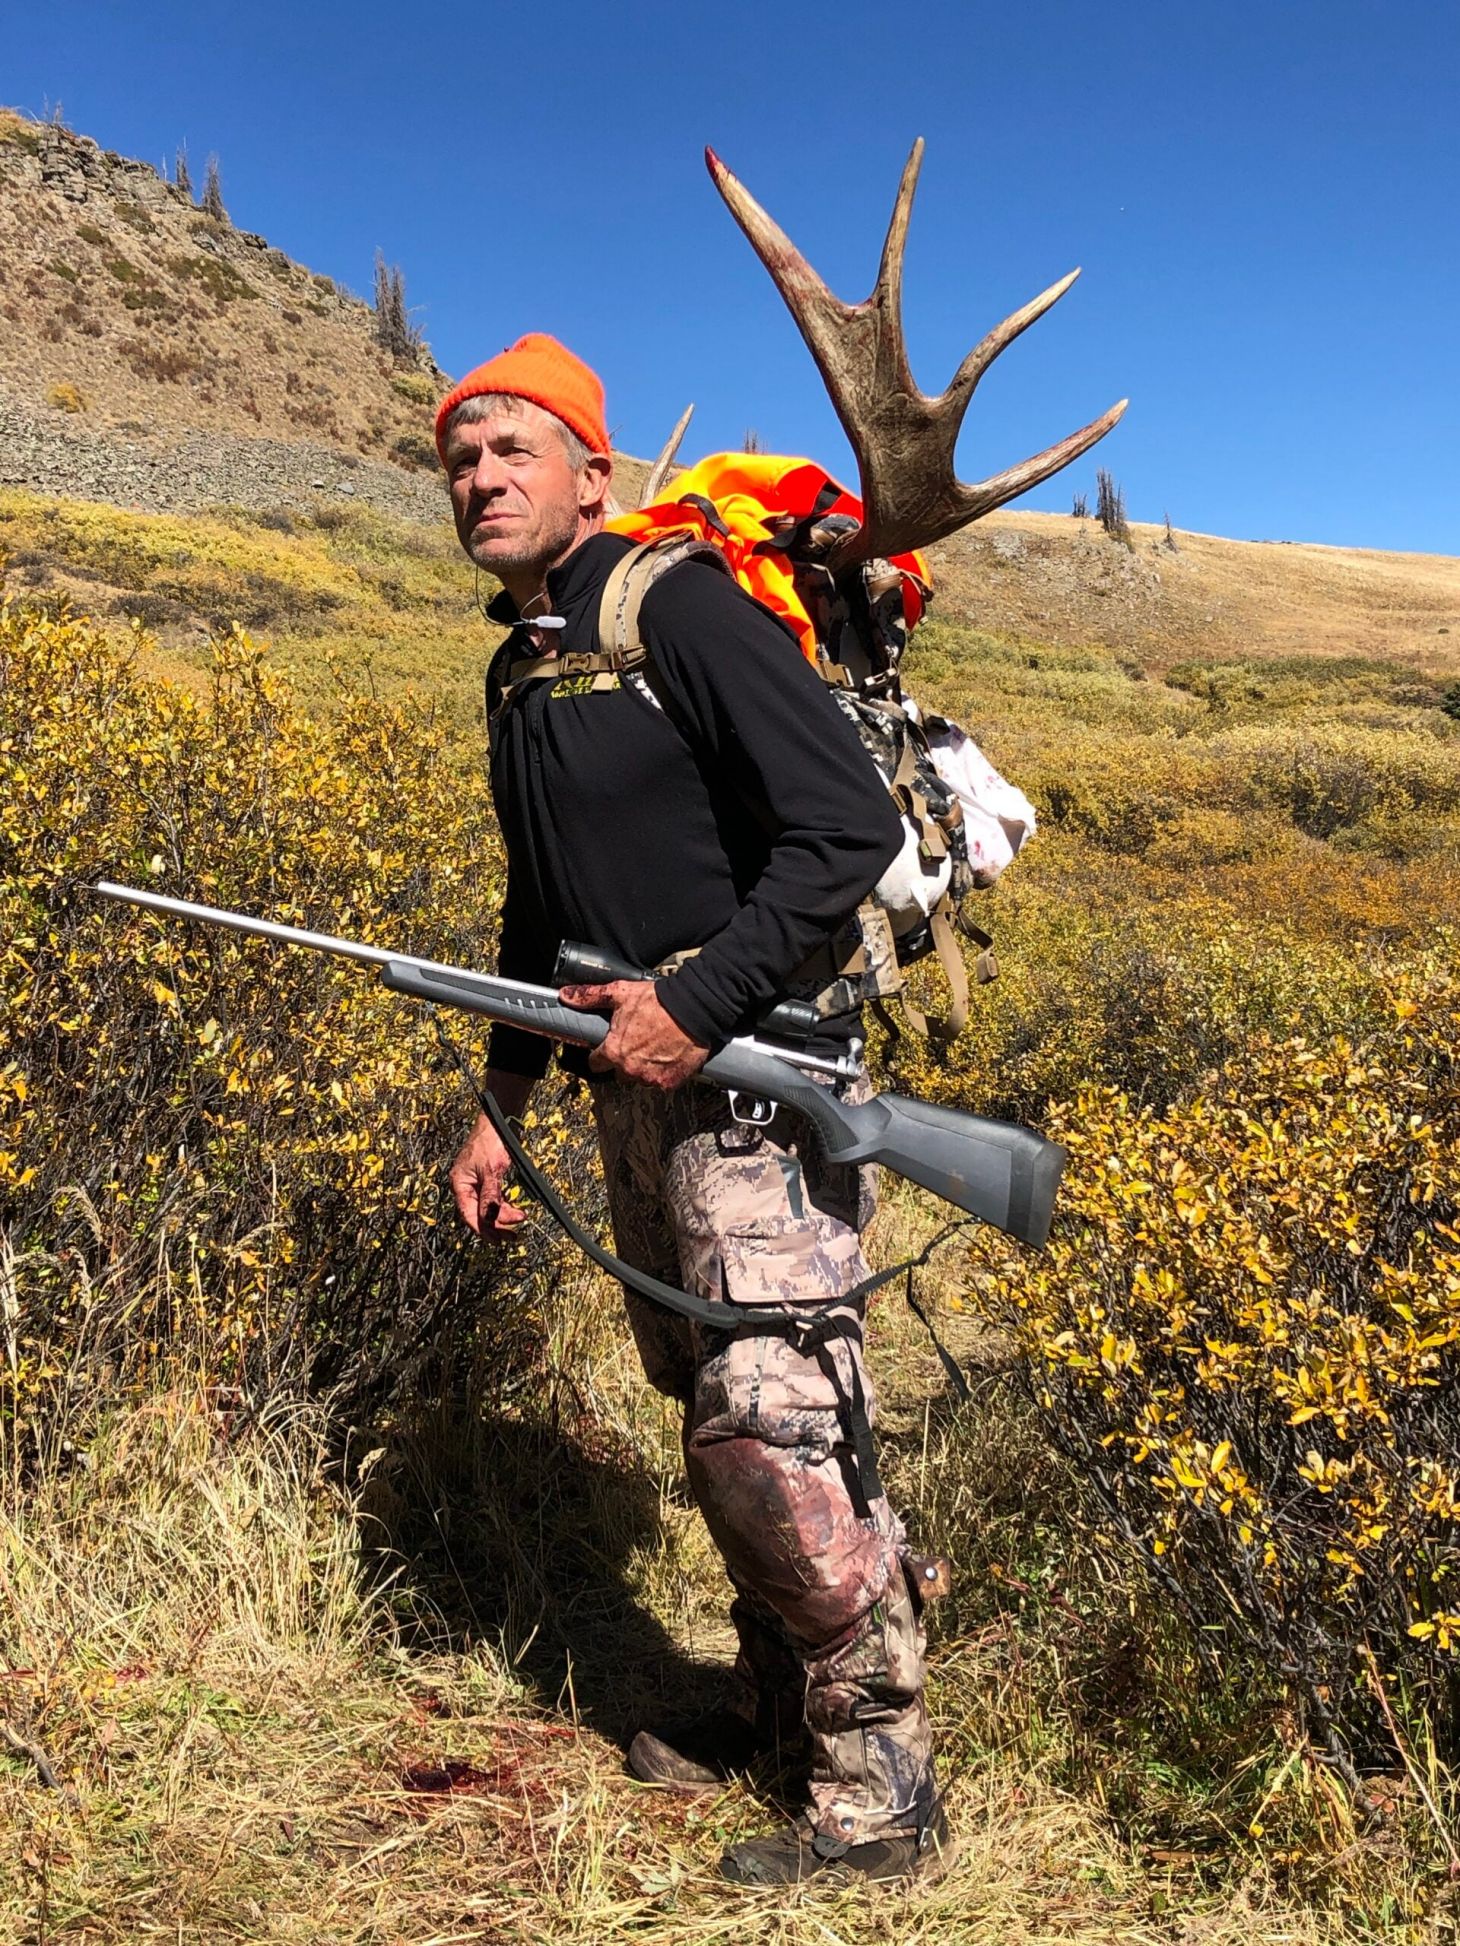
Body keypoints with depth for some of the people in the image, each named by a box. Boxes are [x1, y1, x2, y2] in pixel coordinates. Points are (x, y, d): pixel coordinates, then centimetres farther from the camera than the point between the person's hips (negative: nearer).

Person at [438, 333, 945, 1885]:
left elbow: (851, 828, -18)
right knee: (710, 1420, 16)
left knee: (776, 1434, -7)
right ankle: (776, 1699, 34)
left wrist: (698, 1004, -21)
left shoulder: (678, 610, -10)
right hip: (637, 1086, 8)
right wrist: (498, 1106, 19)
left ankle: (878, 1790, 11)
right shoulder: (515, 675, 16)